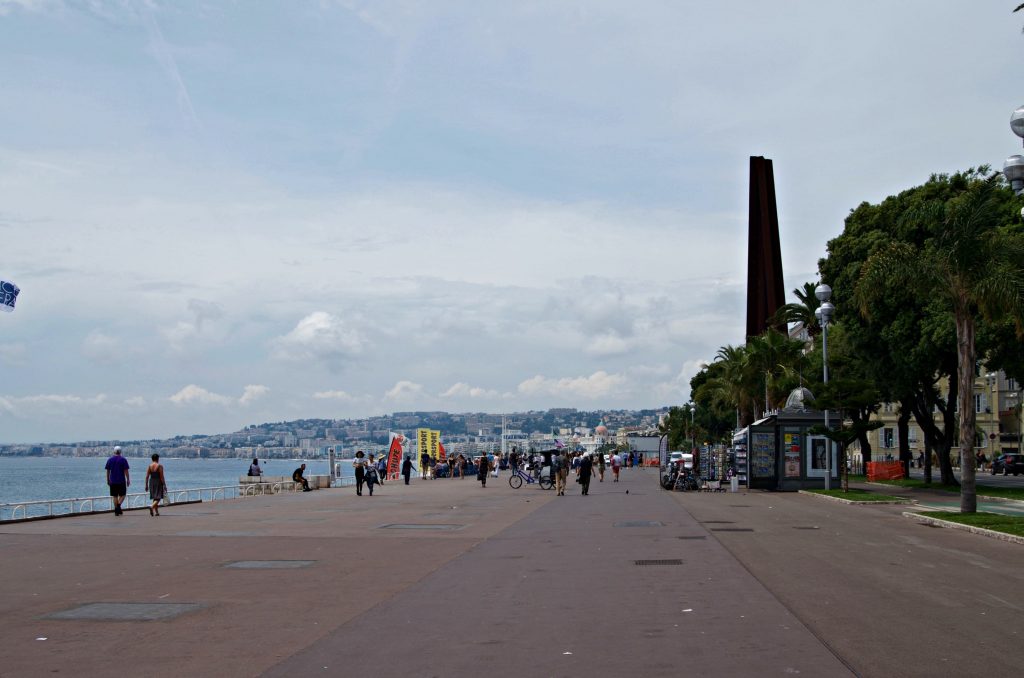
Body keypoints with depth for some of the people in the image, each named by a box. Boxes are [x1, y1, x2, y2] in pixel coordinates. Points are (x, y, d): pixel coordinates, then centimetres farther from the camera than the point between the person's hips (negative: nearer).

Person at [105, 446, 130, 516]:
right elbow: (126, 471, -7)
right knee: (122, 495, 8)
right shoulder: (123, 460, -4)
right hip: (121, 481, -3)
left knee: (115, 496, 9)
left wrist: (108, 480, 14)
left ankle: (116, 510, 7)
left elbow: (108, 471, 6)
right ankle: (119, 505, -17)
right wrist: (128, 480, -1)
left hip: (113, 481, 3)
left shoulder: (110, 460, 4)